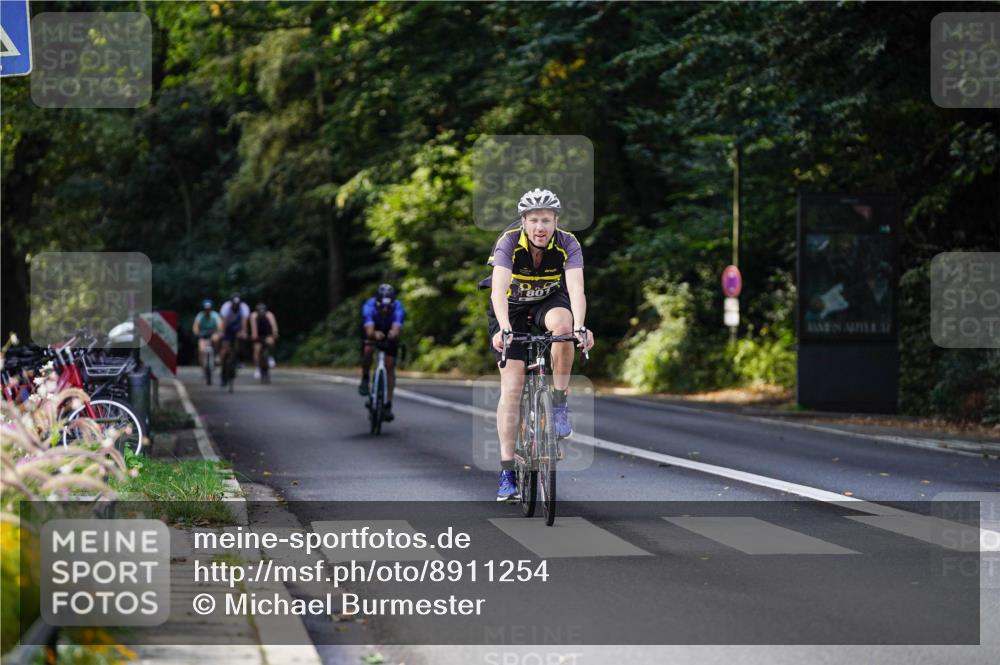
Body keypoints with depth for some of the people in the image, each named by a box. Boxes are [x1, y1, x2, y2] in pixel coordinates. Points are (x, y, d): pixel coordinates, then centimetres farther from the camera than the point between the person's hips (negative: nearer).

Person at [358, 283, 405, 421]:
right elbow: (369, 330, -51)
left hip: (389, 334, 1)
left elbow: (397, 329, -51)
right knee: (368, 350, -32)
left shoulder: (398, 308, -36)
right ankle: (365, 380, -7)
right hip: (372, 333, -1)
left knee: (390, 367, -8)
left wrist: (394, 333, -75)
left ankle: (388, 405, -1)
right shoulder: (369, 306, -38)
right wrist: (375, 334, -74)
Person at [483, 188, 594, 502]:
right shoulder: (509, 242, -28)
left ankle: (559, 404, -16)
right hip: (512, 306, -1)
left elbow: (576, 288, -37)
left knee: (563, 324, -36)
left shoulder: (568, 244, -25)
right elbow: (499, 287, -41)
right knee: (511, 386, -10)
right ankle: (507, 472, -6)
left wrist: (580, 327, -54)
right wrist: (504, 329, -56)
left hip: (550, 300, 1)